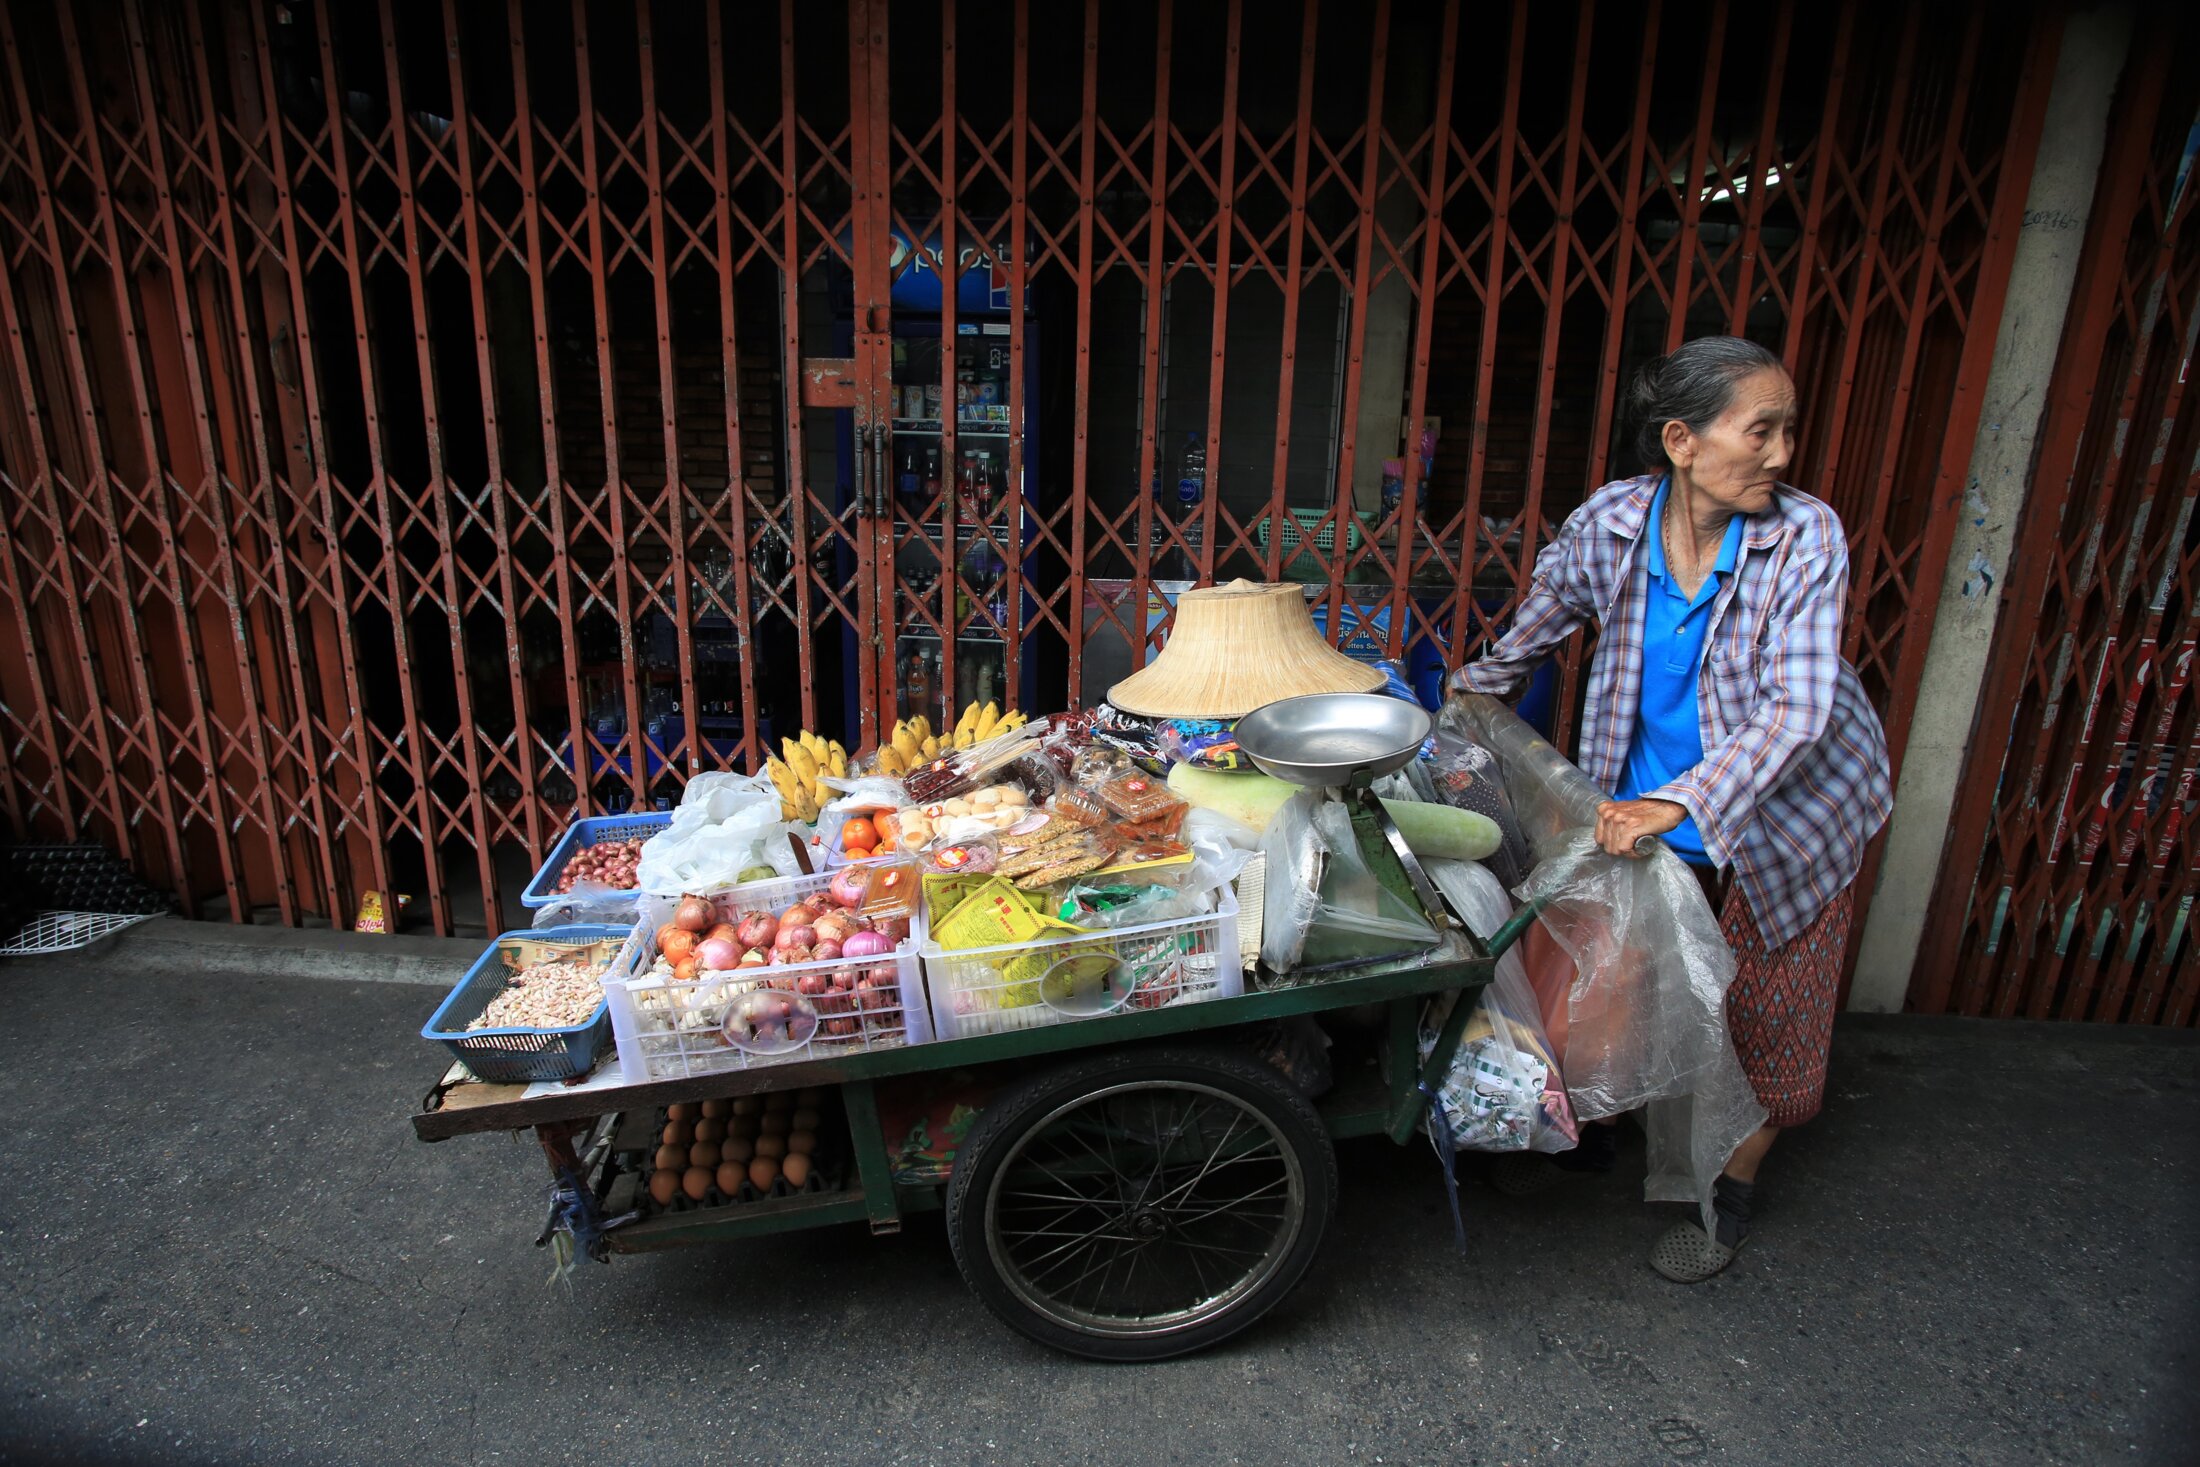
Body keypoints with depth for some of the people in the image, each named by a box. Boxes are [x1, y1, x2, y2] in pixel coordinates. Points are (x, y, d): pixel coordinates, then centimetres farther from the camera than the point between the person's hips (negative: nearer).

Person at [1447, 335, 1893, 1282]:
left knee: (1763, 1012, 11)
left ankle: (1731, 1191, 34)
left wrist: (1677, 803, -41)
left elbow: (1797, 711, -29)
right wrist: (1478, 688, 17)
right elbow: (1542, 619, 4)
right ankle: (1590, 1125, 41)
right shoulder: (1610, 522, -16)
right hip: (1645, 806, 2)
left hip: (1784, 808, -1)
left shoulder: (1806, 538, -22)